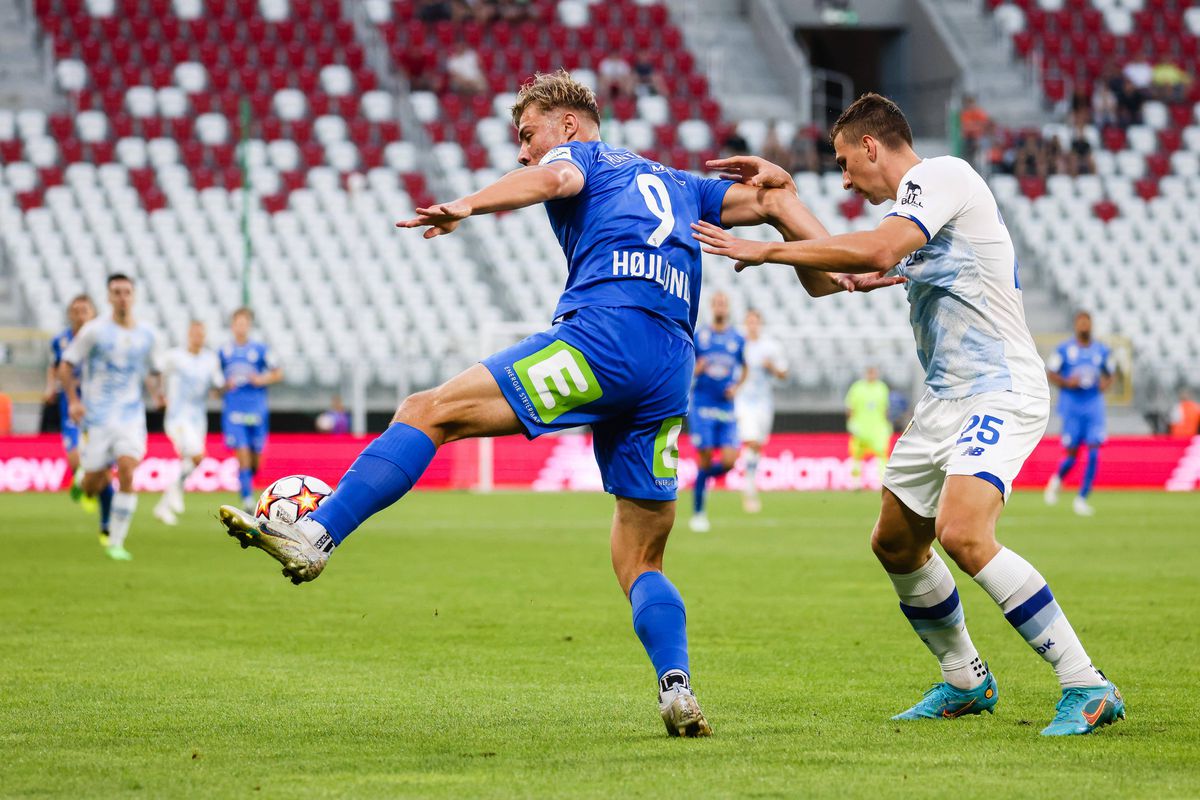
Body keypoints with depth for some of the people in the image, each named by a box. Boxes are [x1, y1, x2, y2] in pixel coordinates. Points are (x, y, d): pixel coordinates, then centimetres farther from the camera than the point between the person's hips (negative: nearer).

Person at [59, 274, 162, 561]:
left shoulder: (147, 335, 6)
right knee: (93, 488, 0)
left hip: (131, 416, 2)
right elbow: (66, 365, 0)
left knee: (127, 473, -19)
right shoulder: (94, 331, -4)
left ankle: (116, 543, -11)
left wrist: (155, 388, 0)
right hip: (96, 417, -2)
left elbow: (152, 372, 21)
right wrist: (73, 400, -11)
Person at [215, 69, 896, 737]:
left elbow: (555, 179, -7)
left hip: (605, 334, -7)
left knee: (429, 413, -9)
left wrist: (466, 207, -20)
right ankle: (678, 688, -9)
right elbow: (773, 199, 36)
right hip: (672, 372, 7)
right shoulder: (678, 184, 37)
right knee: (640, 562, 12)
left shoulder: (578, 155, 17)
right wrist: (832, 270, 28)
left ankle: (317, 535, -24)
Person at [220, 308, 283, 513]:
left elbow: (278, 374, 7)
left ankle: (248, 483, 35)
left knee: (255, 458, 5)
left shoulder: (260, 349, 3)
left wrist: (262, 380, -10)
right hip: (234, 410, -1)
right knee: (242, 455, -13)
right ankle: (247, 499, -10)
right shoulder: (224, 351, 7)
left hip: (257, 410, 1)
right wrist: (225, 385, -4)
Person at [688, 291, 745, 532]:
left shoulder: (738, 339, 7)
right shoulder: (699, 336, 0)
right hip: (702, 405, -3)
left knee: (729, 461, -10)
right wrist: (697, 369, -17)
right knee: (705, 460, -6)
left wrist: (736, 387, 4)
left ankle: (704, 476, 24)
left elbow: (744, 369, 22)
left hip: (726, 407, 3)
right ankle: (697, 514, 7)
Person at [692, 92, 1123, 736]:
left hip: (1000, 390, -11)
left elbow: (878, 251, -29)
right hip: (946, 398, 11)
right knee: (895, 543, 16)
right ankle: (965, 683, 34)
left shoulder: (941, 175, -11)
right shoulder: (916, 201, 20)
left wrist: (765, 251, -23)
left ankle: (1087, 688, -22)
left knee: (961, 533, -28)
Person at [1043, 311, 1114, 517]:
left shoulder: (1102, 351, 8)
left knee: (1094, 453, -10)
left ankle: (1082, 498, -1)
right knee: (1071, 455, -2)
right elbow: (1050, 373, 4)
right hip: (1071, 407, -2)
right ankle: (1057, 480, 32)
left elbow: (1110, 375, 19)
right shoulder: (1064, 349, 0)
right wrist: (1067, 383, -14)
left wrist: (1106, 384, -3)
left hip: (1094, 407, 2)